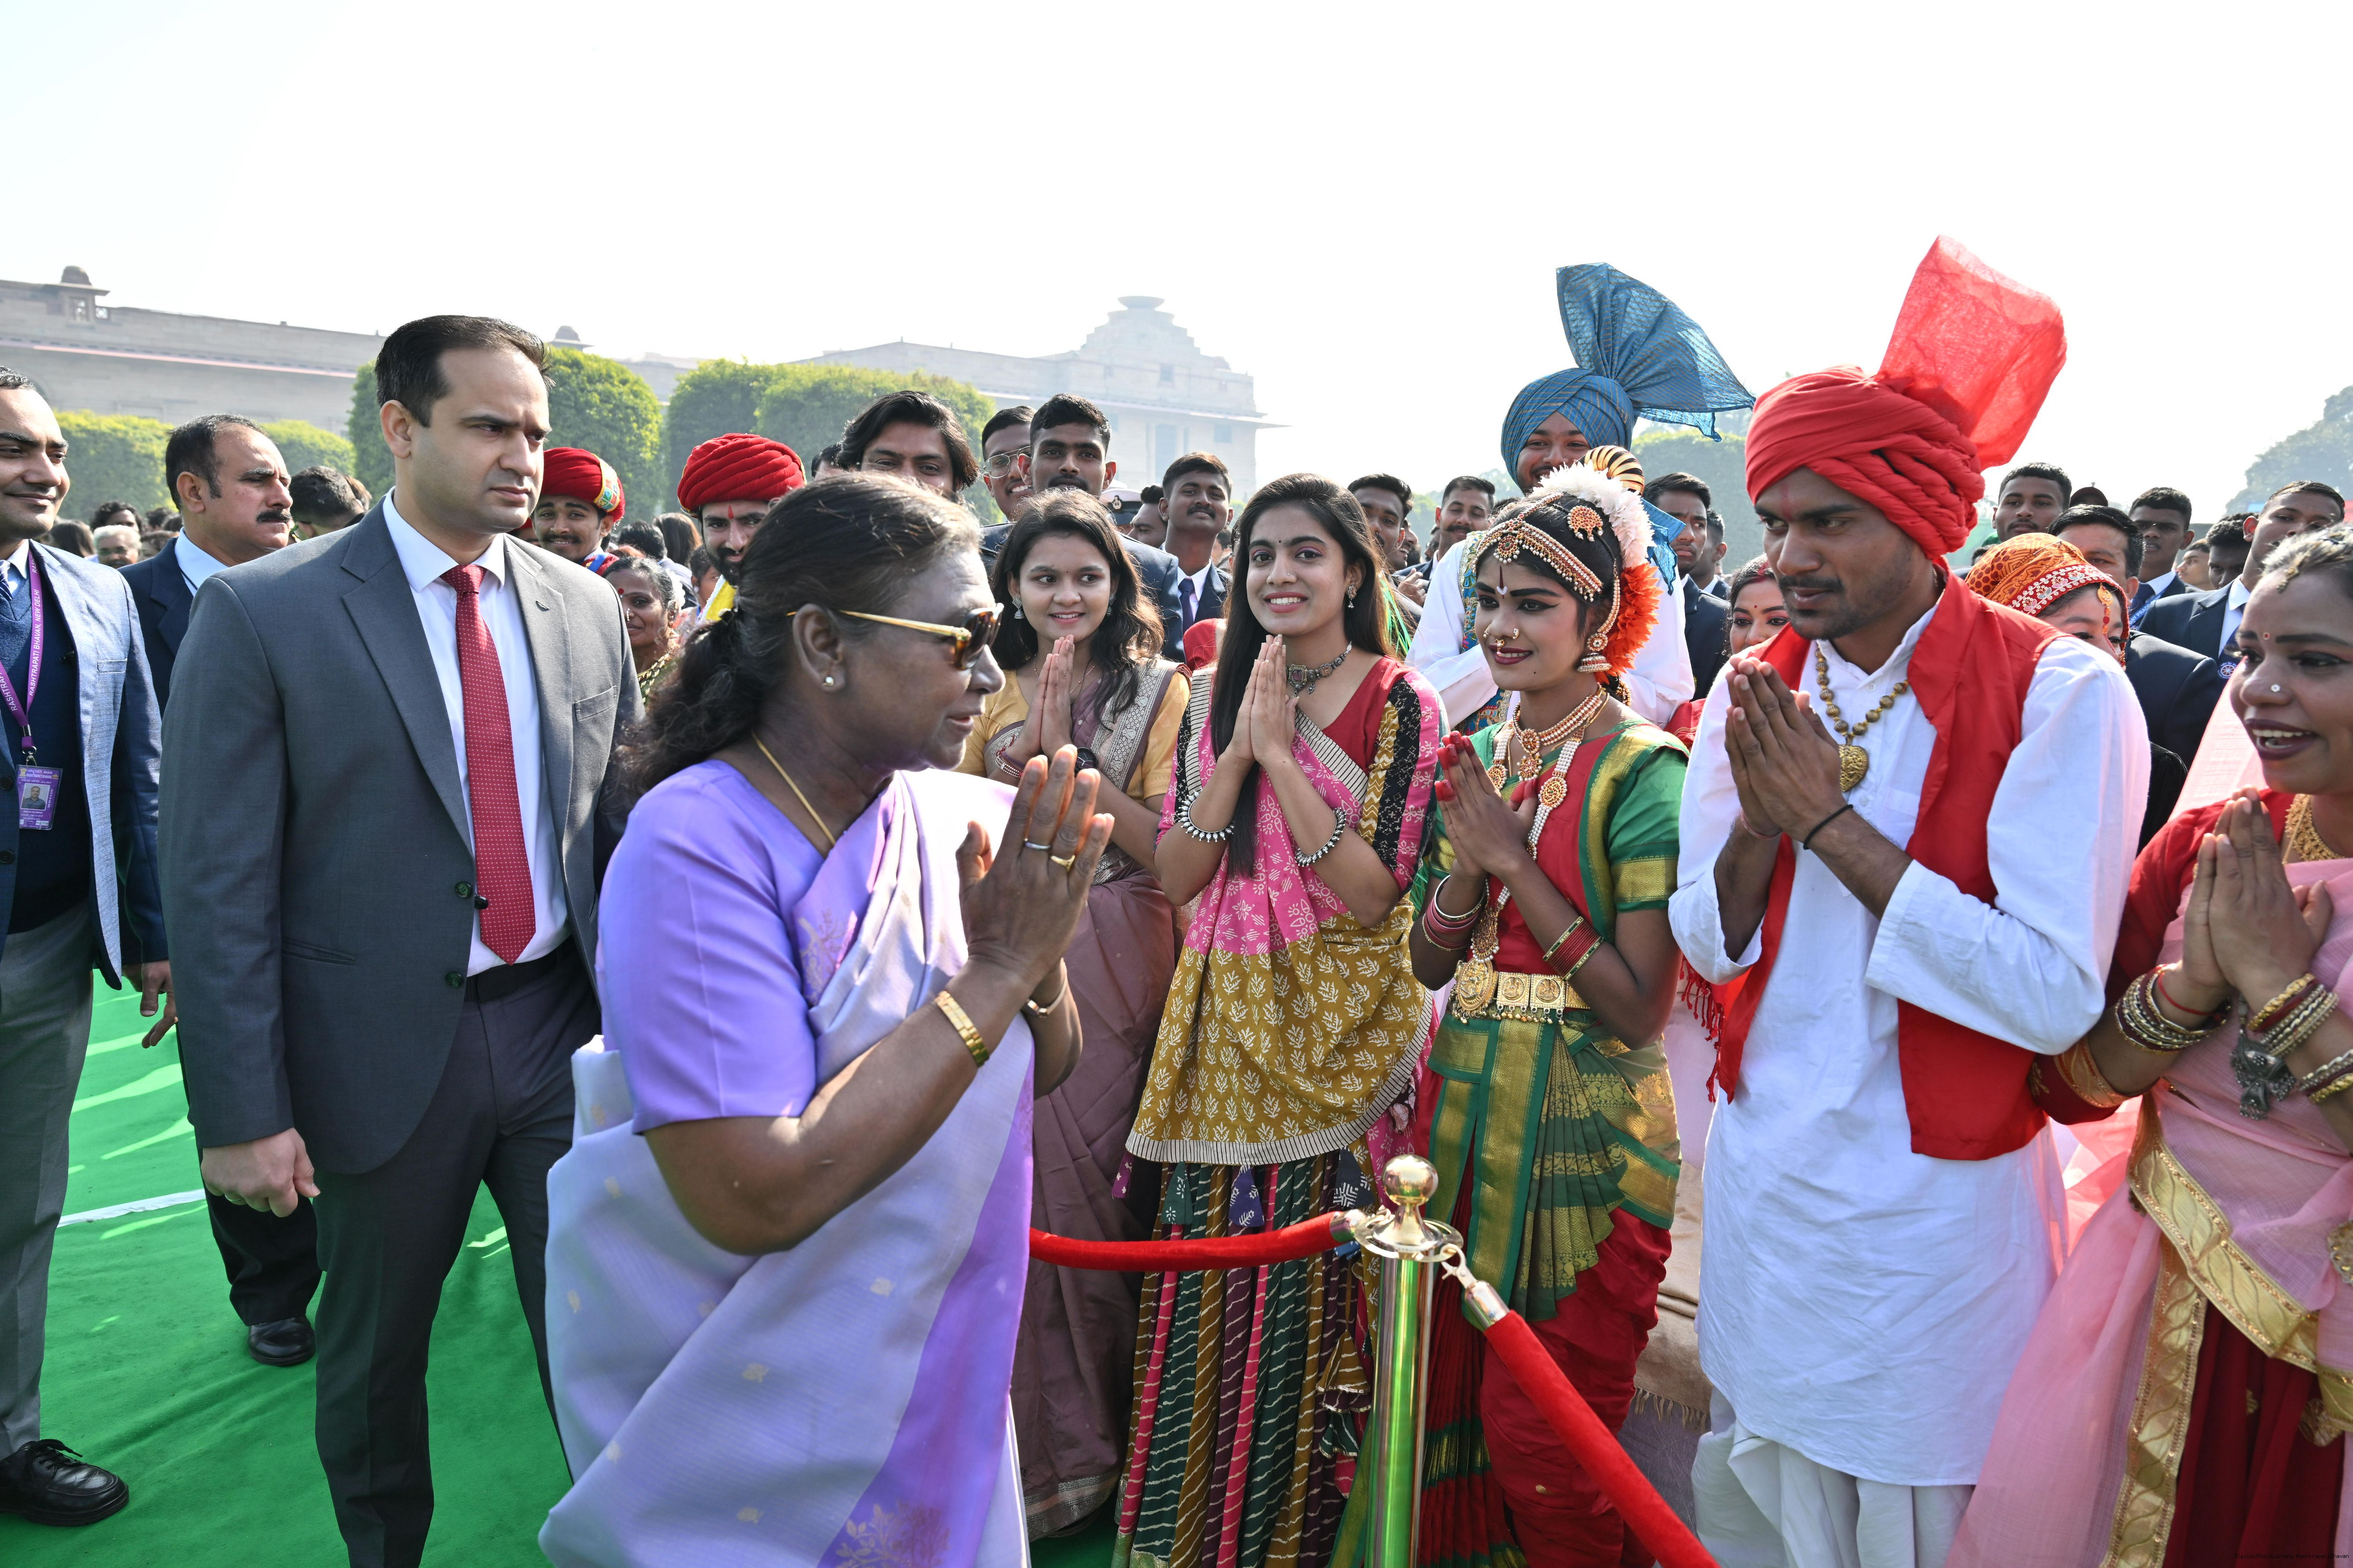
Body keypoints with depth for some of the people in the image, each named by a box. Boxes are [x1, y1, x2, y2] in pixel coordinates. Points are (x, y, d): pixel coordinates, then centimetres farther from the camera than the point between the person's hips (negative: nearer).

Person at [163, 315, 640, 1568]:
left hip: (565, 1026, 3)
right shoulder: (260, 613, -9)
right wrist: (242, 1113, -12)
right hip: (387, 1045, -2)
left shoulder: (584, 606, 3)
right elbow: (217, 884, -10)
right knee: (374, 1352, 18)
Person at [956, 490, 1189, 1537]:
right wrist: (1021, 757, -6)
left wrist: (1069, 753, -16)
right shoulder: (993, 696, 11)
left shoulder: (1157, 690, -1)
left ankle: (1087, 1436, 24)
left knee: (1086, 1182, 2)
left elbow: (1165, 843, -11)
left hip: (1108, 966, -3)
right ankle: (1025, 1424, 25)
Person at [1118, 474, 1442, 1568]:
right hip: (1223, 1020, 4)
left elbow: (1376, 893, -14)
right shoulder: (1215, 697, 8)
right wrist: (1239, 752, -13)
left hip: (1335, 1025, -4)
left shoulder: (1402, 706, -5)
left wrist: (1282, 757, -19)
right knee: (1203, 1289, 11)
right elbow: (1175, 875, -1)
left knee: (1310, 1291, 4)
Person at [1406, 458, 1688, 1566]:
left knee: (1542, 1437, 7)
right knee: (1442, 1403, 18)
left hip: (1585, 1130, -6)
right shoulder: (1475, 755, 5)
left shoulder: (1643, 771, -14)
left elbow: (1641, 1010, -19)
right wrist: (1465, 870, -11)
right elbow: (1427, 964, 8)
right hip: (1463, 1102, 6)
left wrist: (1518, 866, -20)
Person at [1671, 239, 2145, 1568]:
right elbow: (1711, 947, 3)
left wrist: (1832, 820, -23)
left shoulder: (2061, 696, -15)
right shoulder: (1752, 689, 0)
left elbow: (2057, 999, -23)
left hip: (1936, 1204, -4)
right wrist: (1758, 827, -17)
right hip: (1760, 1173, 5)